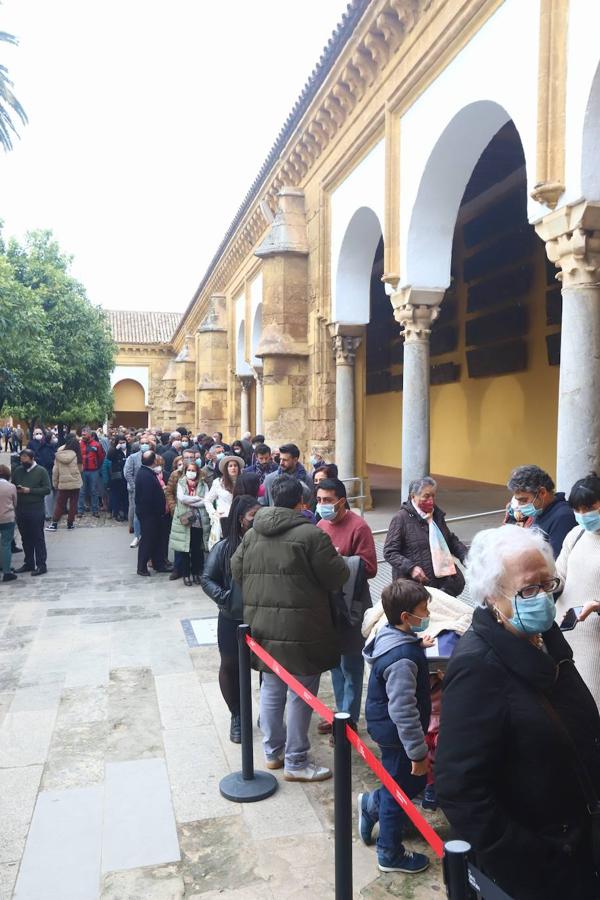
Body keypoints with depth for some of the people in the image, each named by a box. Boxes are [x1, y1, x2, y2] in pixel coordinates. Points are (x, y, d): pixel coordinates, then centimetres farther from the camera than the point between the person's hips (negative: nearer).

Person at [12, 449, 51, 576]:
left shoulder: (41, 471, -4)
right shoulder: (18, 470, 9)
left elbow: (47, 489, -8)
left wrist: (30, 490, -16)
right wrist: (16, 489, -6)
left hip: (36, 510, -5)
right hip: (20, 509, 5)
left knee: (38, 538, 0)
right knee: (26, 538, 12)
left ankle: (41, 565, 4)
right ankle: (28, 563, 23)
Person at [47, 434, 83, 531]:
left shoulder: (59, 455, -4)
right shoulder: (76, 455, -9)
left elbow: (55, 471, 0)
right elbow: (80, 469, -1)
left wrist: (55, 483, 9)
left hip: (63, 484, 1)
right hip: (75, 483, -1)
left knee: (59, 504, 9)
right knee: (73, 504, 9)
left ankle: (54, 523, 7)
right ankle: (70, 523, 13)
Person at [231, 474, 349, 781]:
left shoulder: (252, 534, 4)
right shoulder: (311, 534, -15)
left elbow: (236, 572, 10)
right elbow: (336, 577, -11)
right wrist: (339, 560, 10)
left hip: (261, 624, 6)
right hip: (300, 627, -6)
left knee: (271, 688, 19)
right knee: (302, 693, 7)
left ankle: (273, 751, 33)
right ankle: (295, 762, 18)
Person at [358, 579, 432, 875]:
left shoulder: (390, 634, -4)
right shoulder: (403, 659, -33)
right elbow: (403, 711, -30)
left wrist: (417, 645, 12)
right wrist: (418, 751, -23)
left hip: (385, 726, 9)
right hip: (396, 734, -9)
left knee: (415, 781, 25)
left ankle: (371, 805, 41)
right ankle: (390, 854, 31)